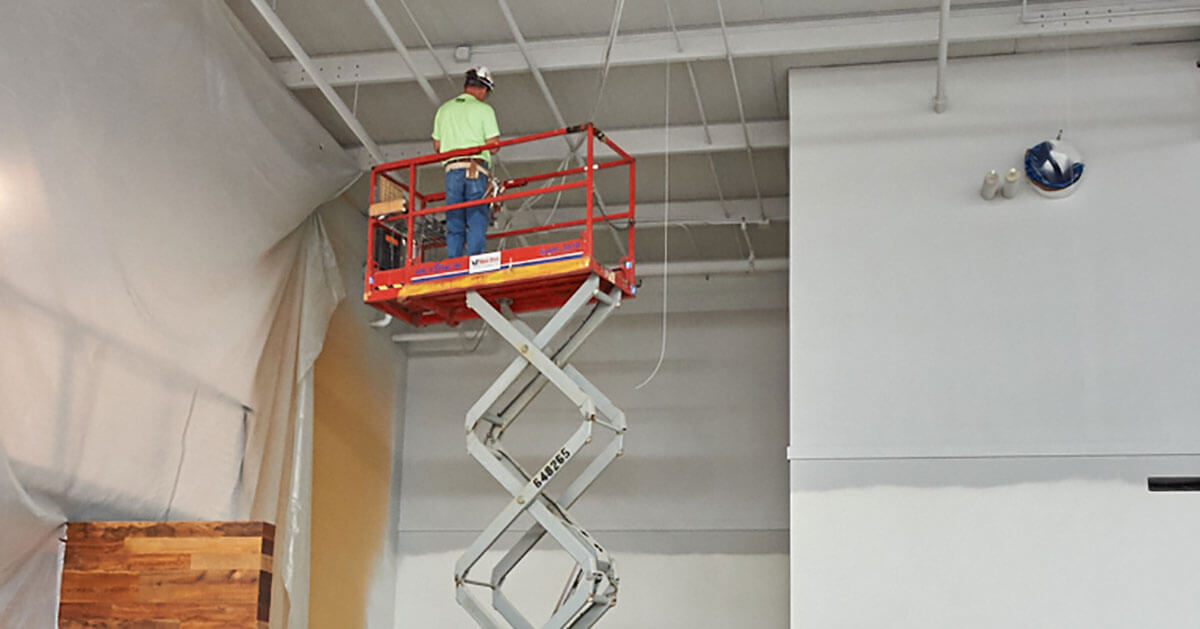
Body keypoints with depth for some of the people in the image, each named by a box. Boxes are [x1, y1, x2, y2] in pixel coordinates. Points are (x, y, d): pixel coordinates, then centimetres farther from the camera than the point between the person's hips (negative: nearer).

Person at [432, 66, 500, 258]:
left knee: (454, 224, 5)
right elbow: (494, 145, -4)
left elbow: (437, 147, 17)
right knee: (476, 222, -4)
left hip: (452, 170, 4)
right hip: (476, 170, -3)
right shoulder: (483, 109, 2)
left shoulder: (444, 109, 15)